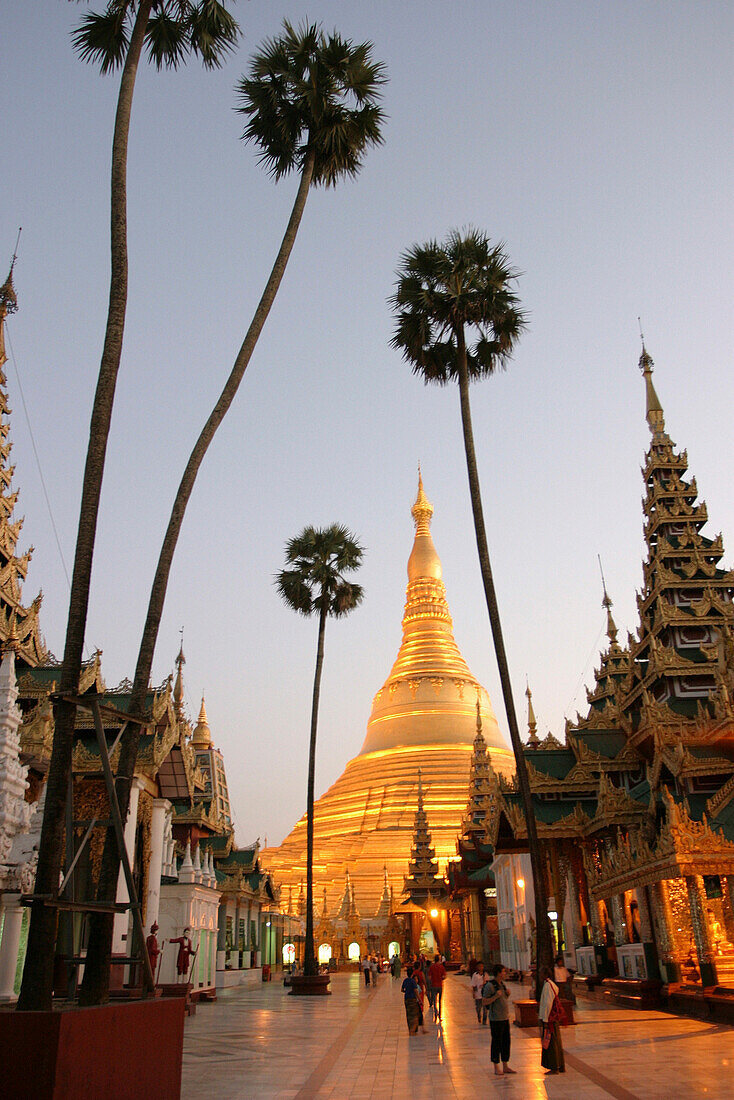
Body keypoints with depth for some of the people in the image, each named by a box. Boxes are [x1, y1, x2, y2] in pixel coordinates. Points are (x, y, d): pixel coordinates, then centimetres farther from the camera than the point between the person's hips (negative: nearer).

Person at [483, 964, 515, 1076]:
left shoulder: (502, 984, 11)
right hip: (496, 1019, -8)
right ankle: (496, 1068, 10)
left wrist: (507, 994, 2)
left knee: (506, 1042, 12)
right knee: (496, 1043, 0)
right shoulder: (490, 985, -15)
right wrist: (495, 996, -25)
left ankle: (505, 1067, 22)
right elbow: (484, 1002, -15)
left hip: (505, 1018, 8)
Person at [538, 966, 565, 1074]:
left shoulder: (547, 985, -19)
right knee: (556, 1042, 15)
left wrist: (545, 1020, -19)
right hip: (554, 1018, 10)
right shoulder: (552, 984, 10)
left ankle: (554, 1068, 5)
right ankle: (561, 1066, 23)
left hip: (549, 1018, -10)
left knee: (550, 1042, -1)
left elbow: (548, 1004, -21)